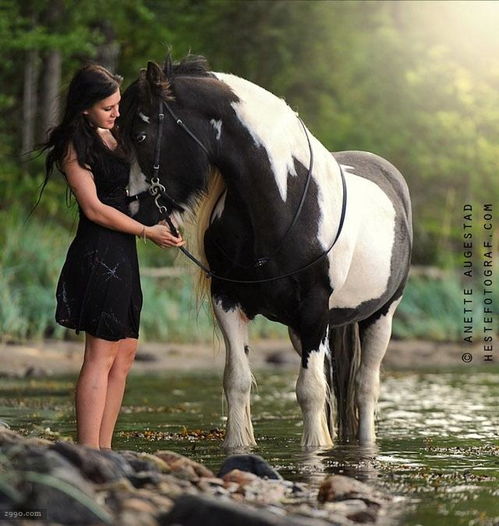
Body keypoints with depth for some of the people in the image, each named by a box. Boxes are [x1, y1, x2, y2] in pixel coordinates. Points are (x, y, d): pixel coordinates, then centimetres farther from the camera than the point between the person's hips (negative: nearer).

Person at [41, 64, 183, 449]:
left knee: (125, 353, 9)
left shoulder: (114, 135, 15)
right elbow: (94, 209, -15)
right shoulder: (74, 146, -10)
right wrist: (149, 232, -11)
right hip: (98, 254, -9)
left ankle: (103, 450, 12)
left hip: (122, 256, 9)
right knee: (101, 354, -10)